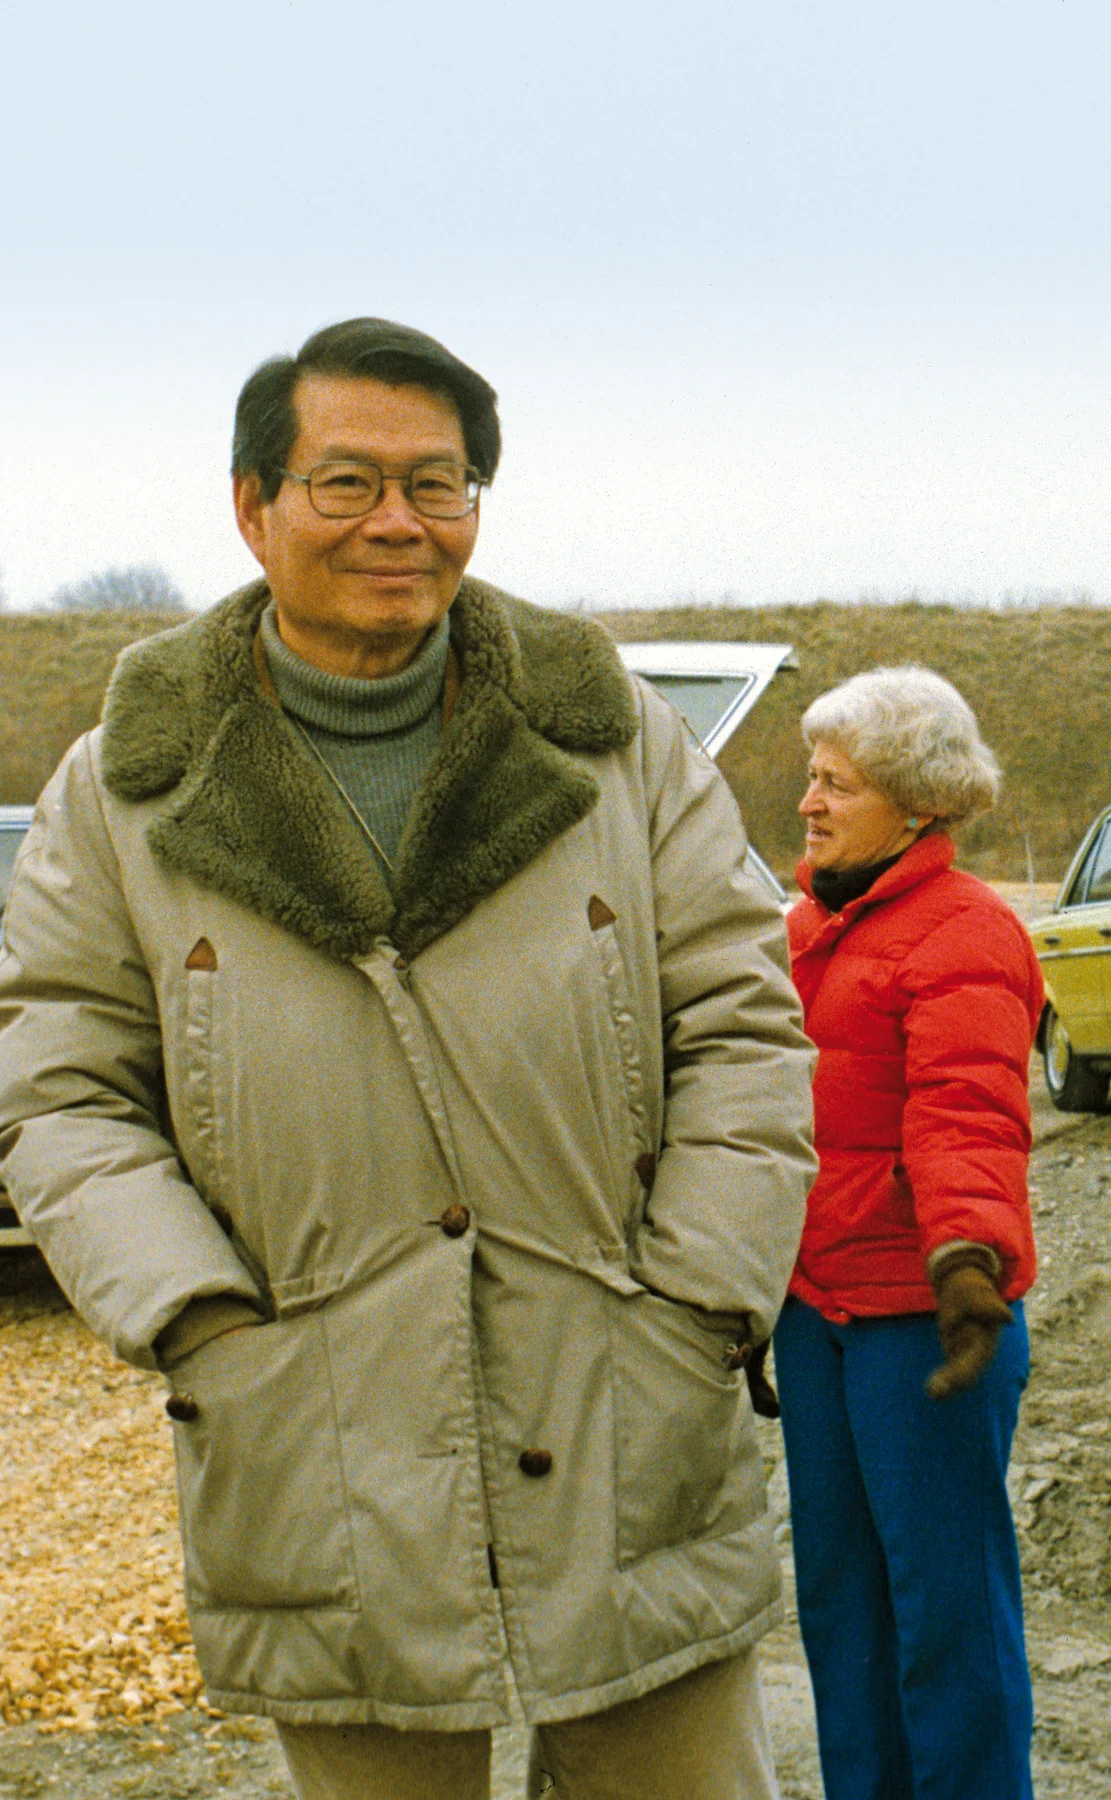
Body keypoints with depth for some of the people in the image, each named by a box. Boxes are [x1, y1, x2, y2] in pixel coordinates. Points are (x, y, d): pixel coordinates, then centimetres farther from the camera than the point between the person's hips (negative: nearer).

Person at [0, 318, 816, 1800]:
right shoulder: (125, 791, 2)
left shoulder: (620, 740, 3)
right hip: (325, 1499, 0)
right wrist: (205, 1336, -10)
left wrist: (691, 1318, -6)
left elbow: (743, 1031, 3)